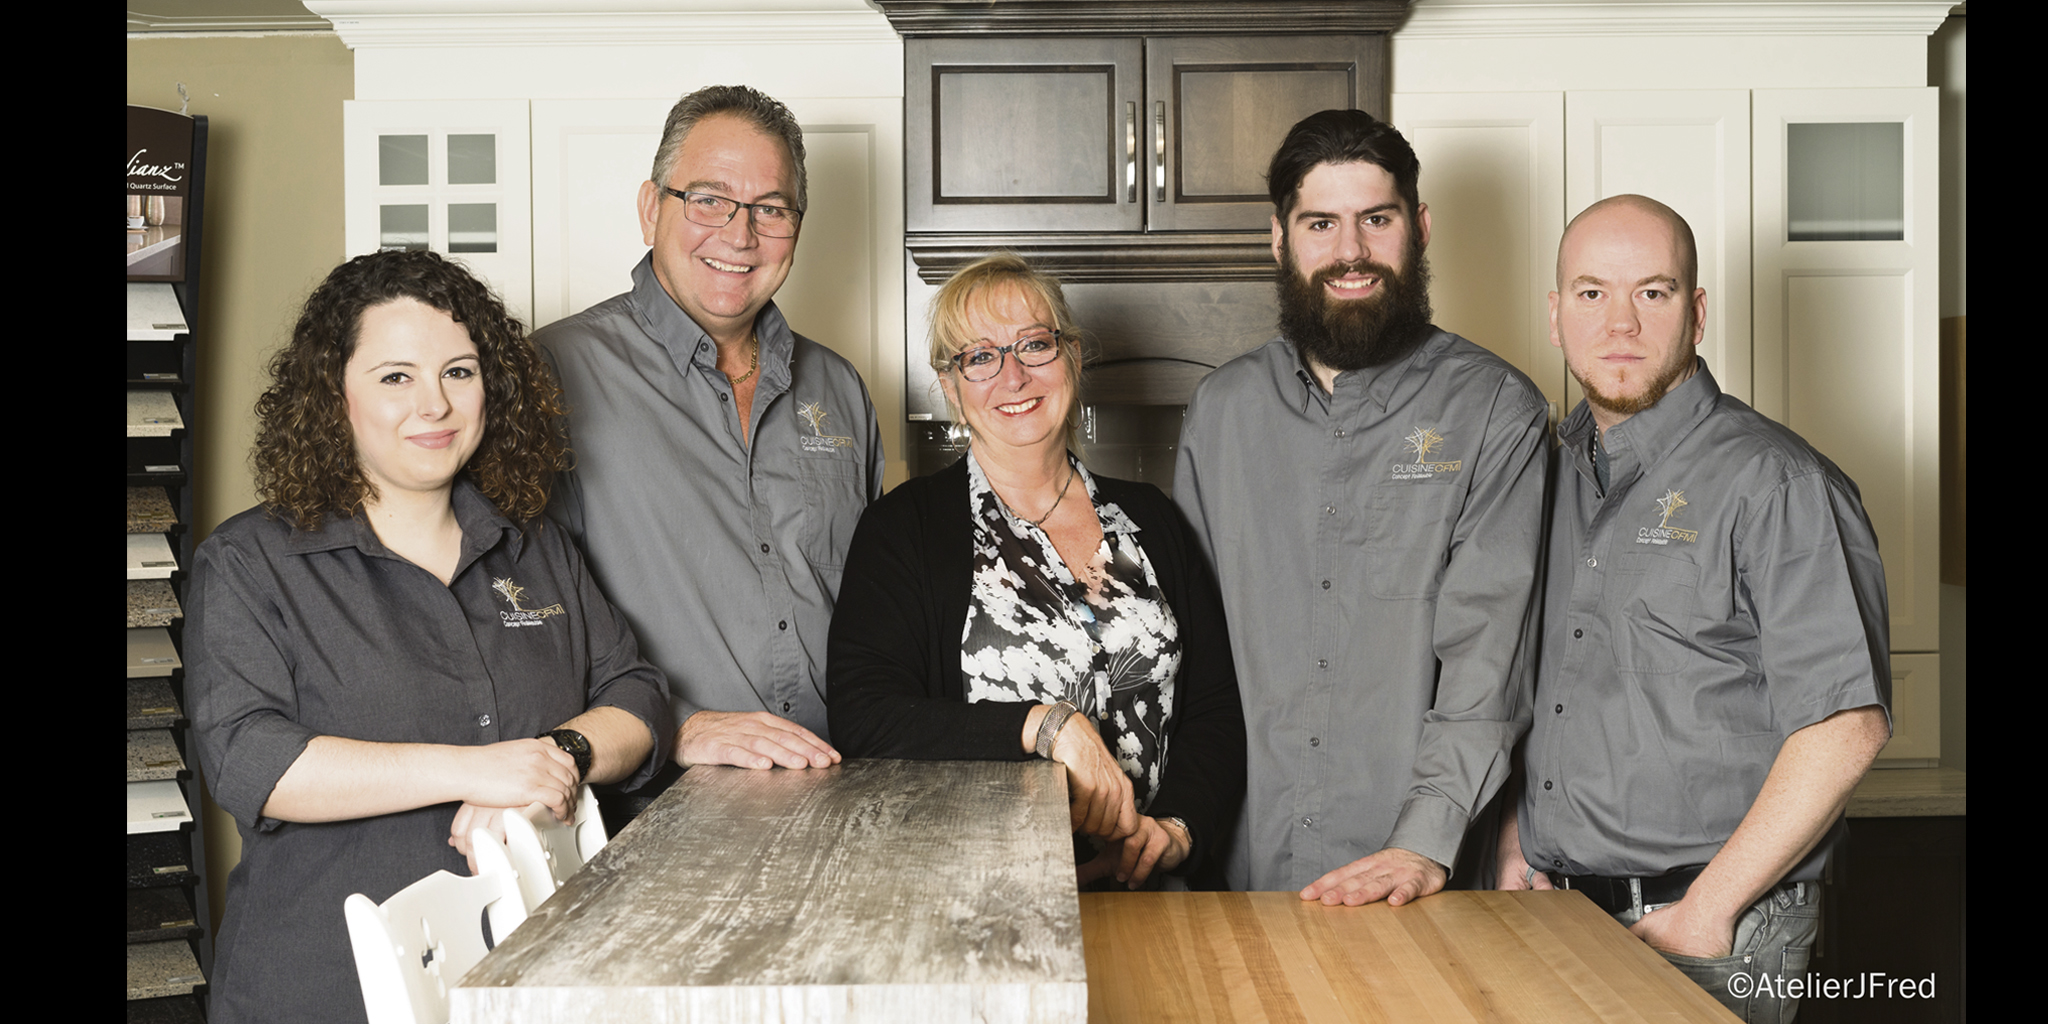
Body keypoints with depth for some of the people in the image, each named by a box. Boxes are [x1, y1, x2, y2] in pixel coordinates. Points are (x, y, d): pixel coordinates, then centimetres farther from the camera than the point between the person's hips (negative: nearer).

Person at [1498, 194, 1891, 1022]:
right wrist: (1514, 840, 6)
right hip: (1556, 916, 6)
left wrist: (1705, 912, -17)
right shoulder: (1551, 470, 9)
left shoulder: (1773, 482, -11)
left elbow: (1846, 729, -17)